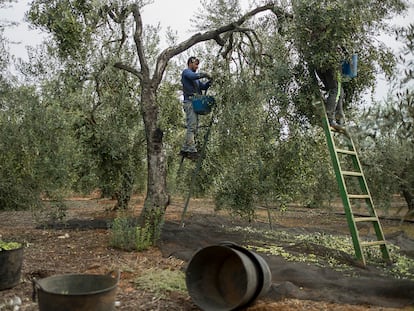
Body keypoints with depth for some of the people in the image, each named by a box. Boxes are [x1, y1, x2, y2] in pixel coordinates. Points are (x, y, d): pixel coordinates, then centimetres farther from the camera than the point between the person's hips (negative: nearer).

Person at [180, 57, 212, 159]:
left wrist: (209, 82, 3)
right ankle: (192, 150, -24)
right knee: (192, 126, -17)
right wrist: (204, 75, -9)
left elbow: (203, 87, 21)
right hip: (190, 101, -9)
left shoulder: (195, 78, 32)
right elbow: (194, 76, -19)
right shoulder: (186, 72, 4)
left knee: (193, 128, 5)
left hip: (195, 103, 9)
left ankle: (184, 149, 5)